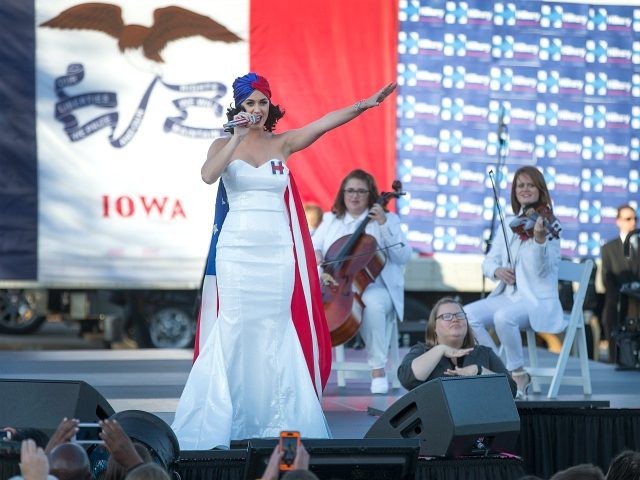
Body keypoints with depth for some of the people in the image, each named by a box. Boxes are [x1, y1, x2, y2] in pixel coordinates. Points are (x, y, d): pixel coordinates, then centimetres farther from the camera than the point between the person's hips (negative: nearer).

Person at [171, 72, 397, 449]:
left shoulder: (283, 143, 9)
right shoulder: (224, 145, 5)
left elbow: (325, 123, -4)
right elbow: (209, 175, -16)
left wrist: (365, 104, -16)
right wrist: (239, 137, -19)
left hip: (278, 251, 2)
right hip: (237, 248, -2)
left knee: (277, 331, 2)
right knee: (235, 330, -3)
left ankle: (276, 419, 5)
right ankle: (233, 418, 1)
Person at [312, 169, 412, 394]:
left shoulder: (387, 219, 12)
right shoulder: (330, 220, 19)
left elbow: (403, 256, 0)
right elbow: (313, 250, 9)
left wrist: (384, 225, -9)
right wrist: (319, 271, -13)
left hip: (372, 287, -2)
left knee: (374, 304, -38)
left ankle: (378, 369, -28)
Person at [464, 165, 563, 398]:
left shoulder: (547, 224, -5)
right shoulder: (509, 225, 13)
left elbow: (542, 270, -16)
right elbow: (488, 262, 13)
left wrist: (539, 238, -34)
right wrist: (497, 270, -11)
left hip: (537, 300, -6)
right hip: (507, 296, 6)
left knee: (503, 317, -36)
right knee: (467, 315, -19)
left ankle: (517, 374, -14)